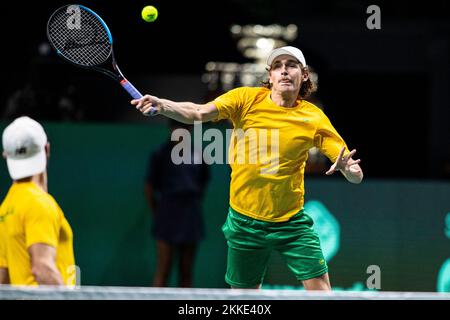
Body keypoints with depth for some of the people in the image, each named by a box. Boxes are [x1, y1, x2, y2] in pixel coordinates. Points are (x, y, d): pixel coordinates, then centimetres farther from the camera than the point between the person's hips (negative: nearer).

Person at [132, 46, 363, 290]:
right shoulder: (247, 99, -6)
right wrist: (162, 106, -40)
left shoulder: (314, 118, -5)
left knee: (320, 290, -8)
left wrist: (348, 168, -31)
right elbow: (197, 113, -20)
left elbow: (355, 175, -7)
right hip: (244, 222, 0)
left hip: (291, 223, 0)